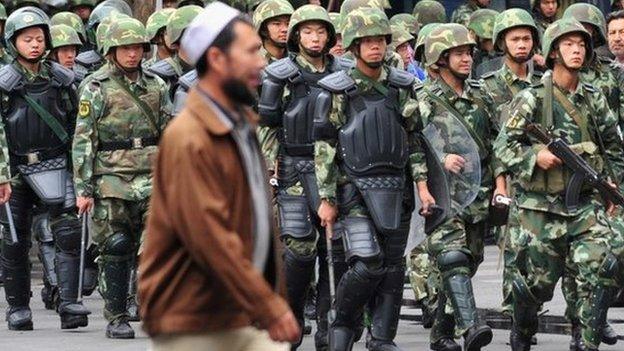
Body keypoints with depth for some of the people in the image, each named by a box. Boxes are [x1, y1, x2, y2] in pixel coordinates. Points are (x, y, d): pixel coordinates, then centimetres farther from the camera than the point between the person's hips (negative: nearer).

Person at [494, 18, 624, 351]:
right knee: (536, 282, 7)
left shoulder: (595, 99, 9)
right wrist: (535, 157, -22)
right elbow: (503, 146, -8)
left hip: (586, 206, 3)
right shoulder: (531, 99, -4)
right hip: (541, 207, -3)